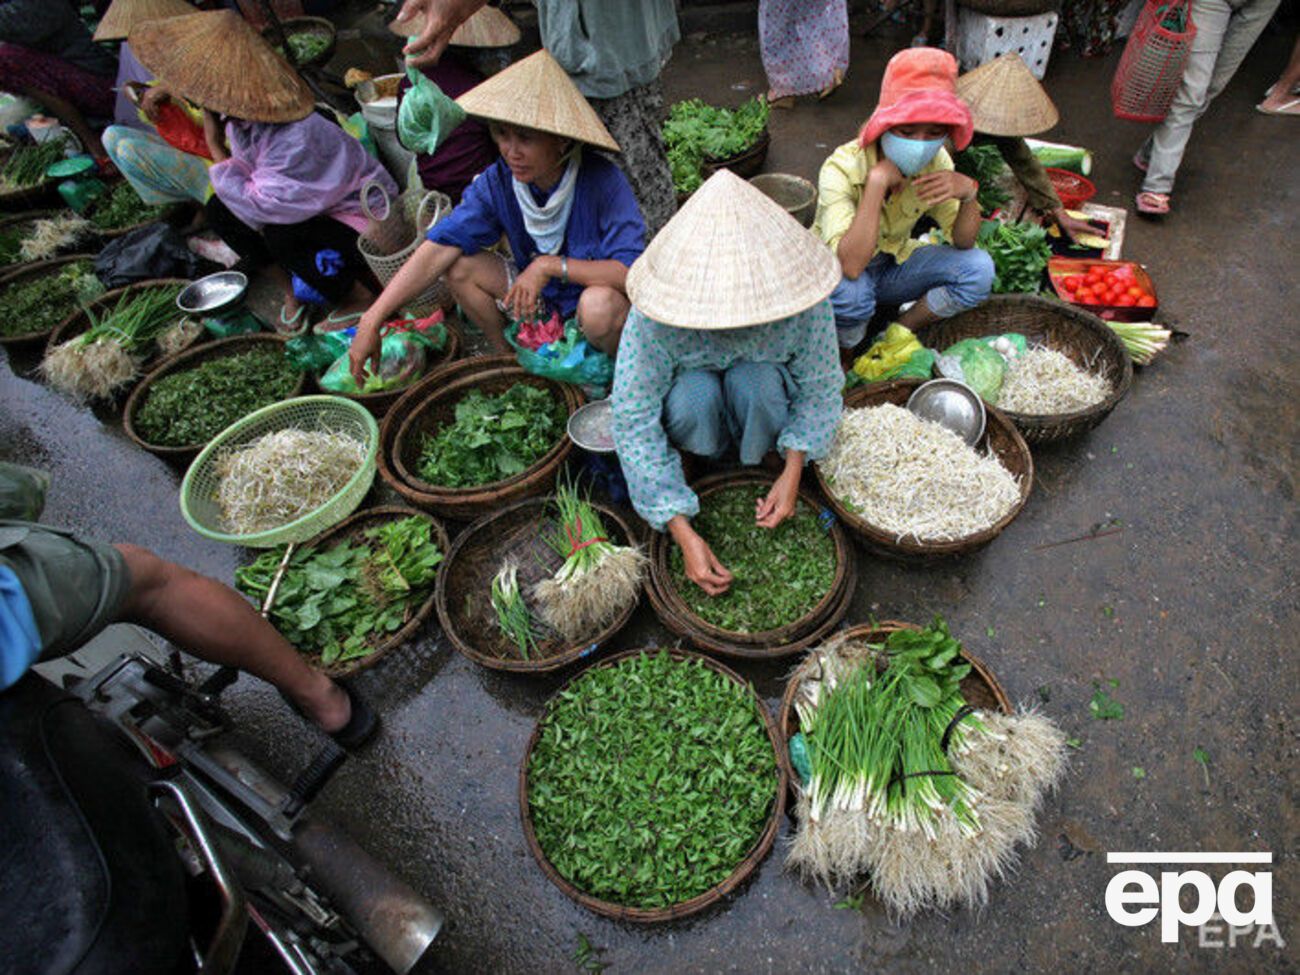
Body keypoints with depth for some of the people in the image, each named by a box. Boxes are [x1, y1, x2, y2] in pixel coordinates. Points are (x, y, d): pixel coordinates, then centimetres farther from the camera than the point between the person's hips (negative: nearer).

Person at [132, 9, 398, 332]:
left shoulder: (296, 140, -33)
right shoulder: (240, 114, -6)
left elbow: (259, 206, -27)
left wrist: (216, 148, -20)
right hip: (308, 210, 9)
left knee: (281, 236, -35)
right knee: (218, 209, -2)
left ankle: (359, 296, -10)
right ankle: (291, 289, 8)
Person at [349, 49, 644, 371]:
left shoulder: (602, 182, -25)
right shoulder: (496, 181, -12)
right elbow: (439, 248, -18)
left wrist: (550, 265, -33)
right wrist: (372, 320, -24)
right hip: (541, 299, 5)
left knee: (599, 303, -38)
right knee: (460, 264, -12)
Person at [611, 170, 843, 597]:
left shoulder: (800, 299, -31)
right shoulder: (653, 317, -36)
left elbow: (821, 387, -15)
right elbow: (633, 423, -32)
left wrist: (792, 473, -25)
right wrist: (683, 534, -35)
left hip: (761, 380, 1)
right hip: (693, 382, 0)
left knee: (757, 383, -35)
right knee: (694, 398, -36)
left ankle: (760, 454, -1)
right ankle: (711, 456, 0)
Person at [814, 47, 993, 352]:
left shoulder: (935, 160, -12)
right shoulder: (841, 169, -28)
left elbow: (963, 242, -7)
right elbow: (849, 264, -41)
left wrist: (968, 191, -26)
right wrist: (877, 181, -40)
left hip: (893, 264, 5)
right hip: (838, 271, -4)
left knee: (979, 269, -16)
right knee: (850, 292, -40)